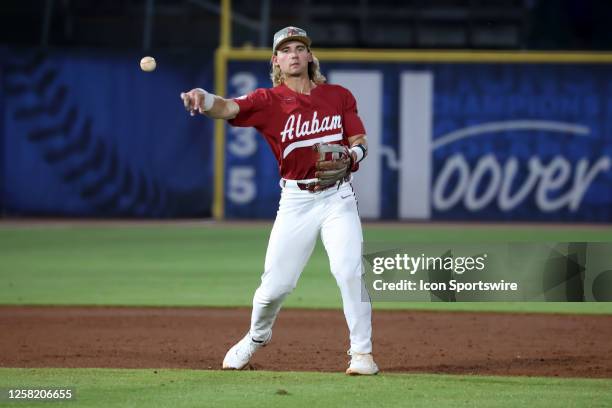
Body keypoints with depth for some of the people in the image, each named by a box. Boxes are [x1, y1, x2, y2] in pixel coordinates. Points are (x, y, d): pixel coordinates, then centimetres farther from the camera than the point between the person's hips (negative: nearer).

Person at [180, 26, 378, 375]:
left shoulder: (339, 96, 4)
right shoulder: (269, 101, -3)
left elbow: (361, 144, 4)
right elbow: (228, 108, -21)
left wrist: (350, 156, -21)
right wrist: (202, 98, -43)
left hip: (337, 198, 0)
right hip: (295, 200, 0)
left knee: (350, 271, -16)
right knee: (276, 283, 1)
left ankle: (362, 352, -5)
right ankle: (258, 336, 32)